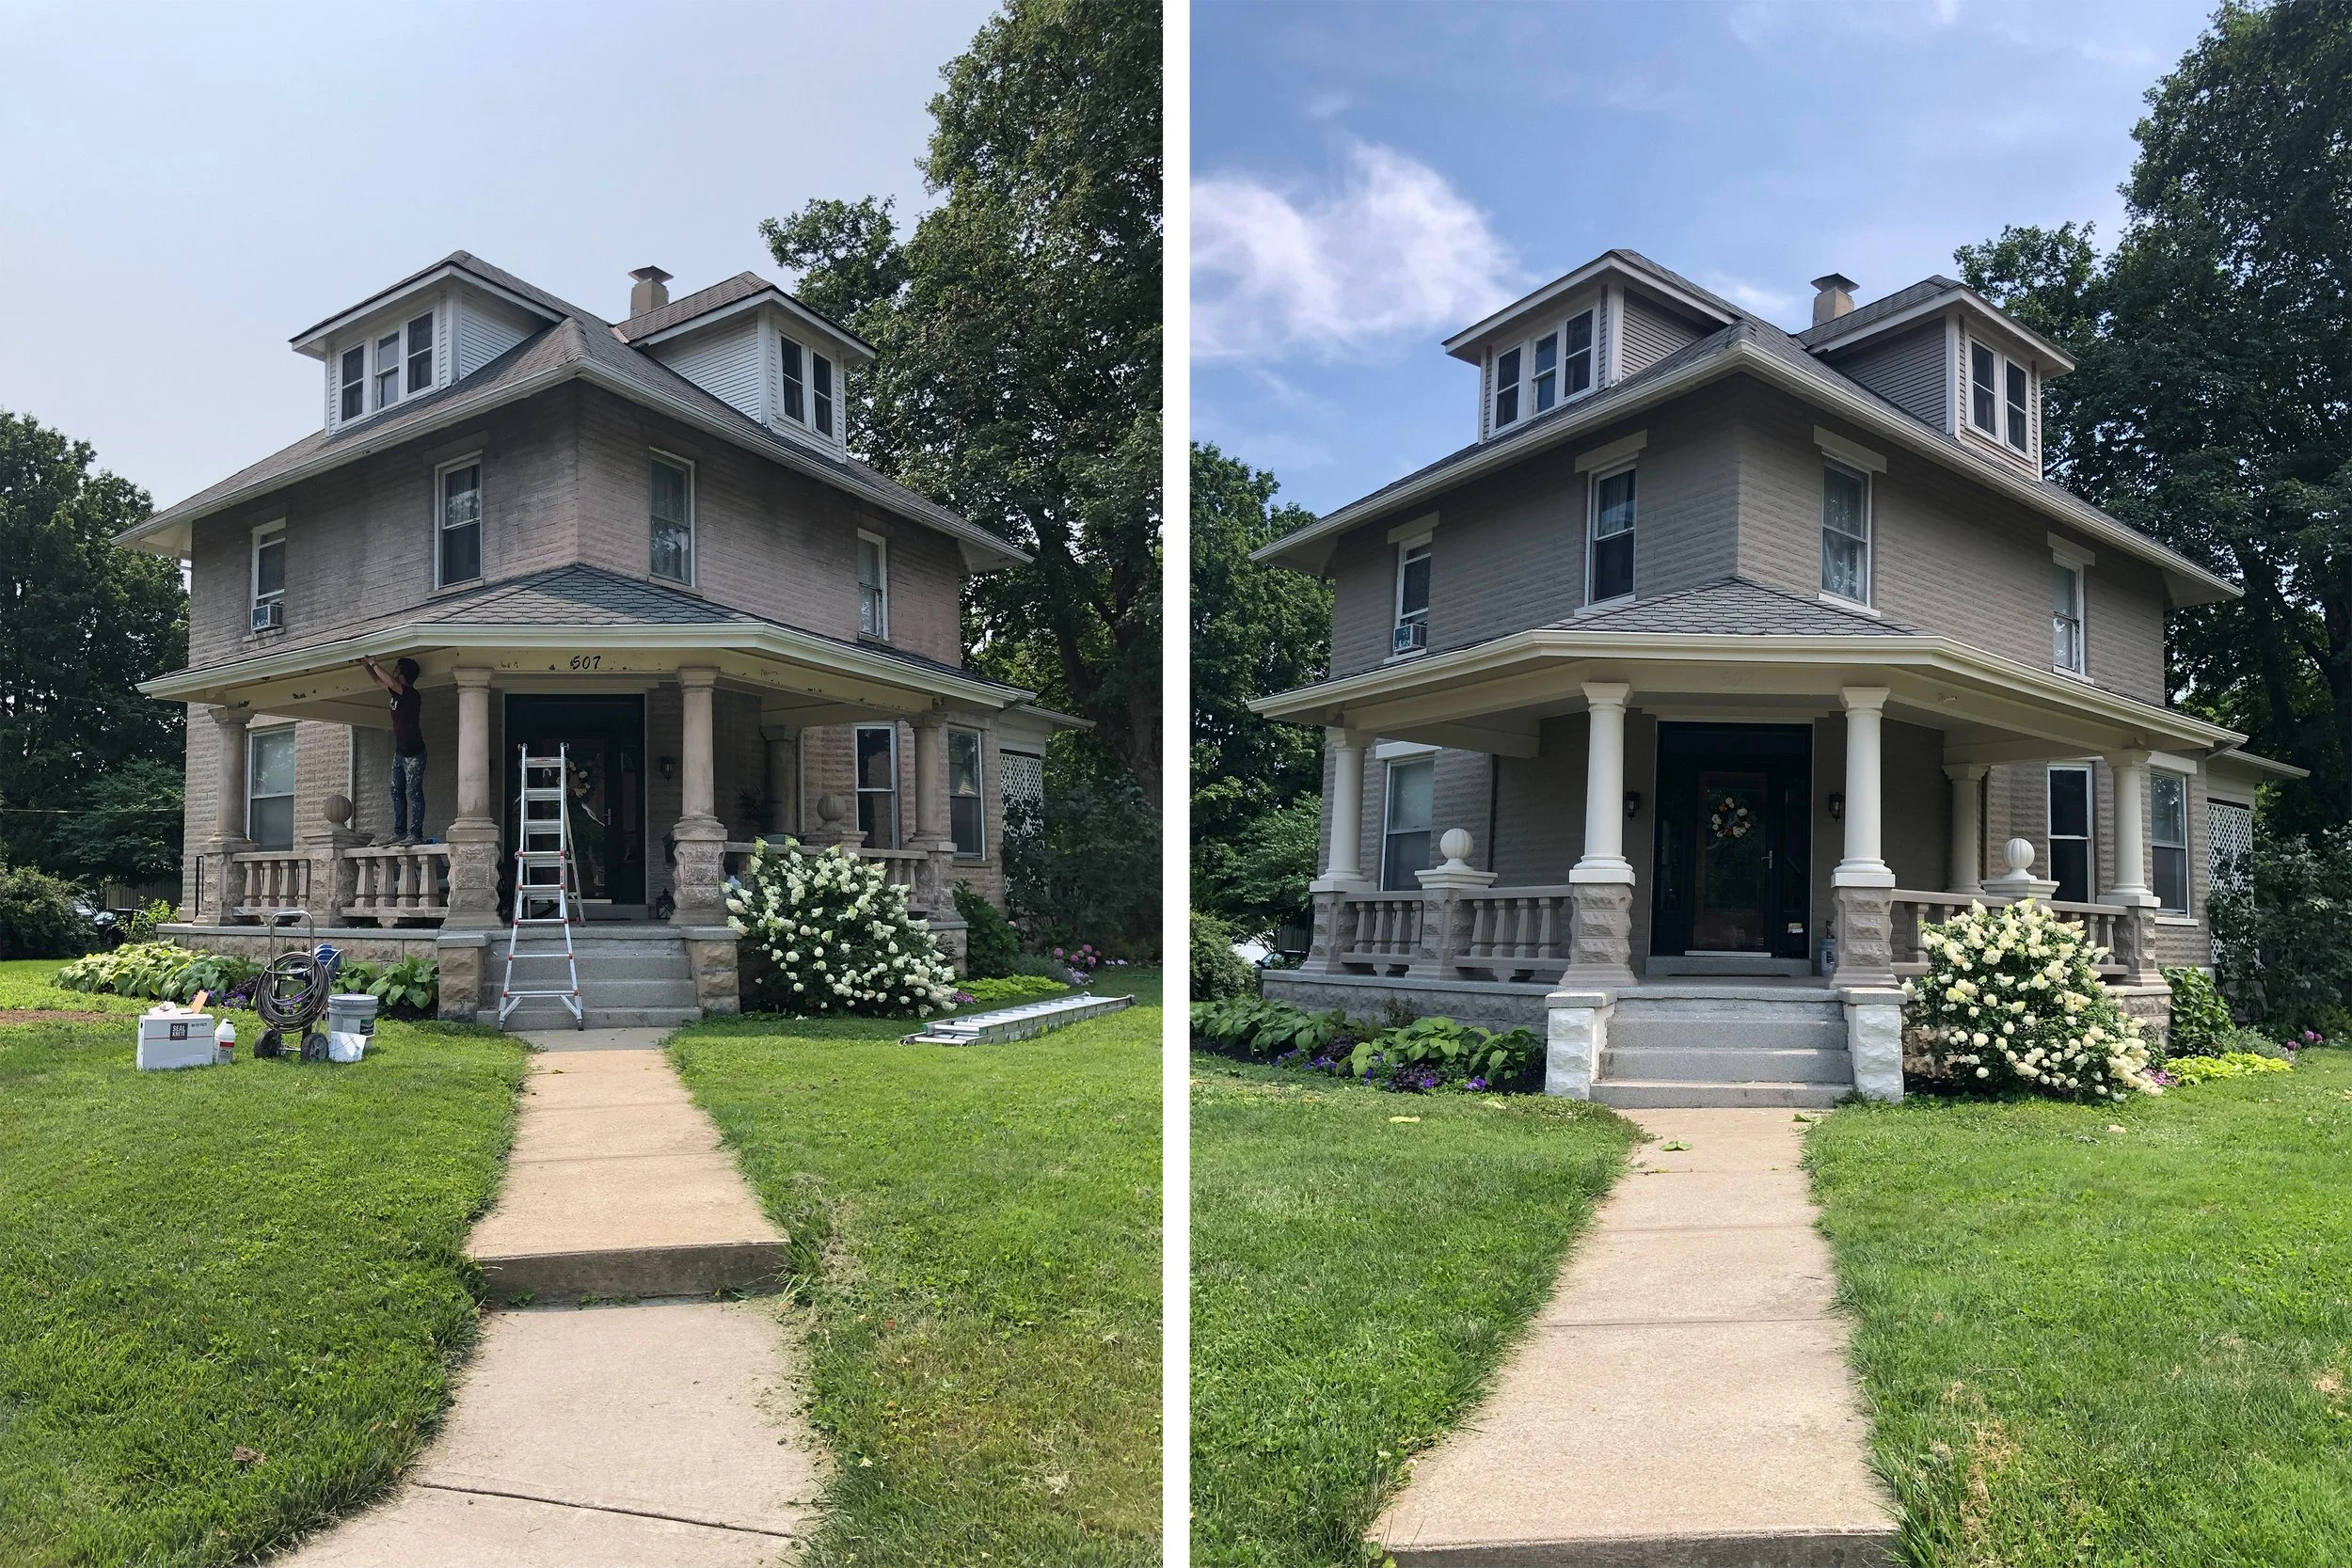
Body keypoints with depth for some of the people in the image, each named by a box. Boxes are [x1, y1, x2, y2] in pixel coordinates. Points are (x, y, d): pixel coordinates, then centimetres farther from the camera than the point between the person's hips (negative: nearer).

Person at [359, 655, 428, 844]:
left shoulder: (411, 694, -16)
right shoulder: (397, 693, 11)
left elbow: (390, 682, -30)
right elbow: (379, 681, 28)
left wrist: (373, 663, -19)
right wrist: (366, 664, 19)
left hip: (413, 753, -10)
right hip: (400, 753, 10)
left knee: (414, 793, -9)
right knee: (397, 792, 9)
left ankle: (416, 834, -9)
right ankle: (400, 833, 12)